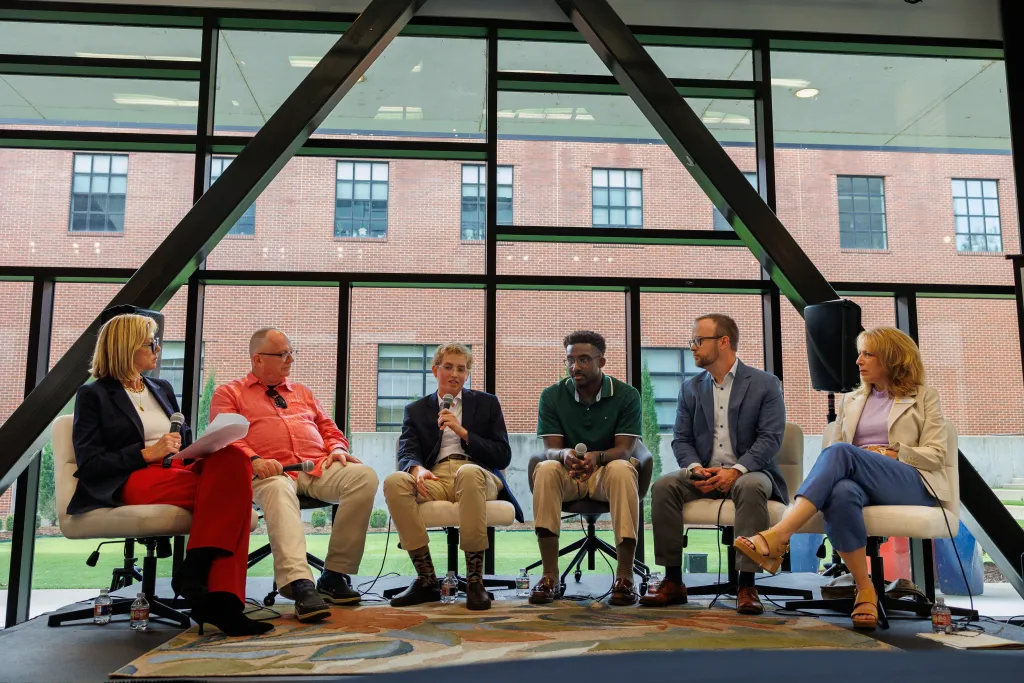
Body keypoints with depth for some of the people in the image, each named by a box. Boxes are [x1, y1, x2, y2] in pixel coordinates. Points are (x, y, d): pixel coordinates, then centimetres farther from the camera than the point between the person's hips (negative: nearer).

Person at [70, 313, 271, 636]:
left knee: (233, 460, -32)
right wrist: (147, 454, -15)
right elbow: (89, 464, -3)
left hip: (178, 471, 6)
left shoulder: (162, 388, 26)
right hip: (134, 481, -5)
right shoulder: (94, 395, 7)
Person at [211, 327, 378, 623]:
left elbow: (329, 429, 30)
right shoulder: (229, 393, 18)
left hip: (319, 467, 4)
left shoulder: (302, 392, 32)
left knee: (365, 476, -27)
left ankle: (335, 575, -22)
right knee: (279, 491, -41)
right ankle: (299, 584, -54)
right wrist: (254, 460, -18)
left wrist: (337, 450, 6)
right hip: (273, 472, -4)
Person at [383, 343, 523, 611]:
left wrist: (463, 432, -5)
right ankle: (426, 579, -22)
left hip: (477, 475, -1)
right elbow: (406, 454, 6)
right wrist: (417, 468, -19)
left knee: (468, 472, -38)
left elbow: (503, 457, 8)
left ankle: (475, 580, -32)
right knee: (394, 481, -31)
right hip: (434, 478, 2)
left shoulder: (487, 403, 17)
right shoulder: (416, 410, 21)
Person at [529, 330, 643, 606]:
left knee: (622, 470, -36)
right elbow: (551, 449, -6)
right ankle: (550, 577, -29)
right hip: (568, 475, 1)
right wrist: (565, 454, -32)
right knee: (545, 469, -33)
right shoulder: (552, 396, 0)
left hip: (607, 471, -1)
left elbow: (624, 449, -11)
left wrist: (598, 456, -35)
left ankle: (624, 578, -30)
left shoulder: (626, 395, -4)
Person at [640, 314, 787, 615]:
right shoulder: (691, 388, 12)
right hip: (704, 475, 4)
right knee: (664, 486, -25)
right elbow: (681, 439, 9)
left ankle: (746, 586, -30)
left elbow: (770, 438, -9)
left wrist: (736, 470, -23)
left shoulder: (765, 384, 0)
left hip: (748, 473, -3)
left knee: (751, 488, -38)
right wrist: (694, 467, -13)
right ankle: (673, 582, -18)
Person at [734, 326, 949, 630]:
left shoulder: (923, 396, 15)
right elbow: (832, 452, 20)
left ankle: (776, 538, -48)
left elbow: (936, 454, 7)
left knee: (841, 454, -36)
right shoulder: (851, 400, 26)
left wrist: (890, 453, -7)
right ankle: (865, 590, -27)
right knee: (841, 493, -39)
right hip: (858, 479, 3)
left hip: (912, 485, -3)